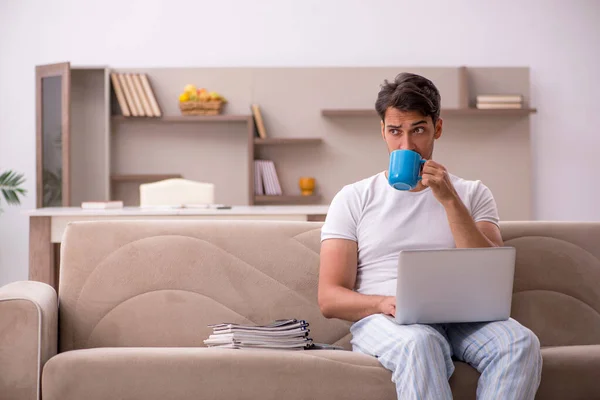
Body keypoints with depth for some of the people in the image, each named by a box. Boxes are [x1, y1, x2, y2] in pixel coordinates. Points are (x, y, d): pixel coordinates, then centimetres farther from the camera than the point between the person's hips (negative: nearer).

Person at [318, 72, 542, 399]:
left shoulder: (472, 194, 17)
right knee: (419, 341, -38)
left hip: (459, 318, 2)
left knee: (520, 342, -31)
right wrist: (385, 304, -17)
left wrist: (450, 200, -8)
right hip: (381, 320, -2)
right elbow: (329, 299, 4)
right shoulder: (353, 198, 13)